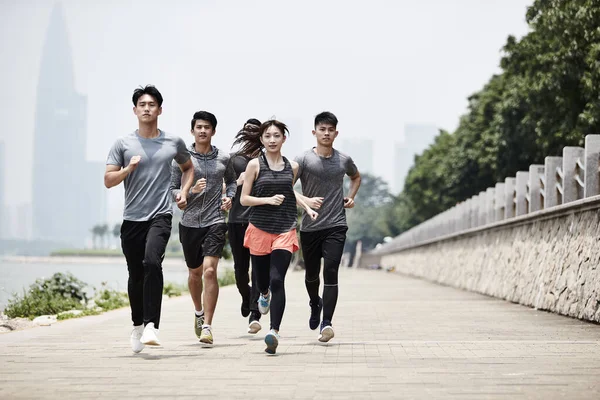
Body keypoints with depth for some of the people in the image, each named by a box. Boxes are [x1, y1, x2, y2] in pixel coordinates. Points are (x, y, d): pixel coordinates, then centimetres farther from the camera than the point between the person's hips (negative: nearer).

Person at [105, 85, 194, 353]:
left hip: (160, 216, -2)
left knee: (152, 262, -26)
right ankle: (138, 326, 31)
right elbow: (108, 180, 1)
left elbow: (188, 168, 27)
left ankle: (151, 326, -28)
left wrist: (184, 192, 9)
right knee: (135, 276, 10)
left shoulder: (173, 143, 8)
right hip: (132, 219, 2)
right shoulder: (123, 144, 5)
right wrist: (129, 168, -16)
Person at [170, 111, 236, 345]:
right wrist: (190, 191, -18)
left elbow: (231, 181, 23)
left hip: (215, 222, -1)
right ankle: (199, 312, 43)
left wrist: (229, 197, 3)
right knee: (194, 273, 16)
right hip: (189, 223, 1)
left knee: (209, 271, -16)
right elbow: (173, 189, 2)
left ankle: (207, 326, -15)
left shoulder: (223, 159, 5)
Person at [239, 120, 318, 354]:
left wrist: (306, 207, 15)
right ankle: (264, 295, 53)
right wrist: (268, 199, -16)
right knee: (262, 278, 14)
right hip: (260, 228, 0)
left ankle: (274, 332, -21)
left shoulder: (292, 166, 8)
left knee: (277, 280, -15)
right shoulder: (255, 165, -1)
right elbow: (244, 199, -2)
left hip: (285, 230, 0)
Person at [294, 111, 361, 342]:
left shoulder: (344, 160, 7)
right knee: (311, 274, 14)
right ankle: (315, 305, 45)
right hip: (310, 227, 0)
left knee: (330, 272, -14)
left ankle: (327, 323, -17)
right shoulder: (304, 159, -3)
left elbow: (356, 177, 29)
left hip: (336, 227, 0)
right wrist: (306, 200, -24)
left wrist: (351, 196, 11)